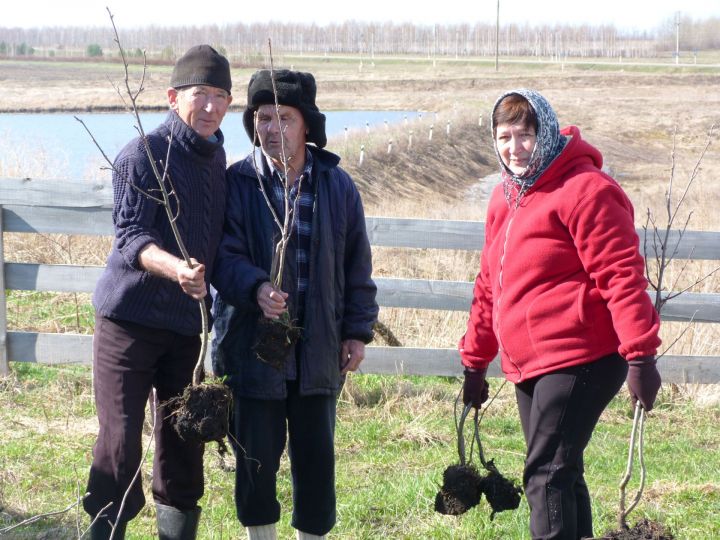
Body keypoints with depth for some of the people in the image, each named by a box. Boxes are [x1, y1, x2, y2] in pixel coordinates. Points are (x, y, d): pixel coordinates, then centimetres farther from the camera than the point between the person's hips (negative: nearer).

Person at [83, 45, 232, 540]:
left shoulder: (216, 157, 11)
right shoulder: (145, 154, -12)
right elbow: (129, 236, -23)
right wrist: (174, 268, -40)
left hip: (188, 321, 7)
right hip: (131, 316, -6)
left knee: (184, 440, 11)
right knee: (120, 442, -6)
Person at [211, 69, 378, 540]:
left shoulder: (337, 186, 4)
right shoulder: (238, 182, -4)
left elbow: (357, 266, 10)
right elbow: (225, 255, -10)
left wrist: (358, 331, 6)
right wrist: (256, 288, -30)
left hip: (318, 351, 2)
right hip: (253, 347, -2)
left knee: (317, 457, 8)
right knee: (257, 457, 6)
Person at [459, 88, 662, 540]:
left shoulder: (585, 190, -12)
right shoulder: (506, 198, 15)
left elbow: (621, 276, -17)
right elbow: (490, 286, 21)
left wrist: (640, 354, -21)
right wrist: (475, 360, 23)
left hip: (579, 361, -9)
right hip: (528, 367, 9)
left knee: (546, 474, -12)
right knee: (561, 475, 14)